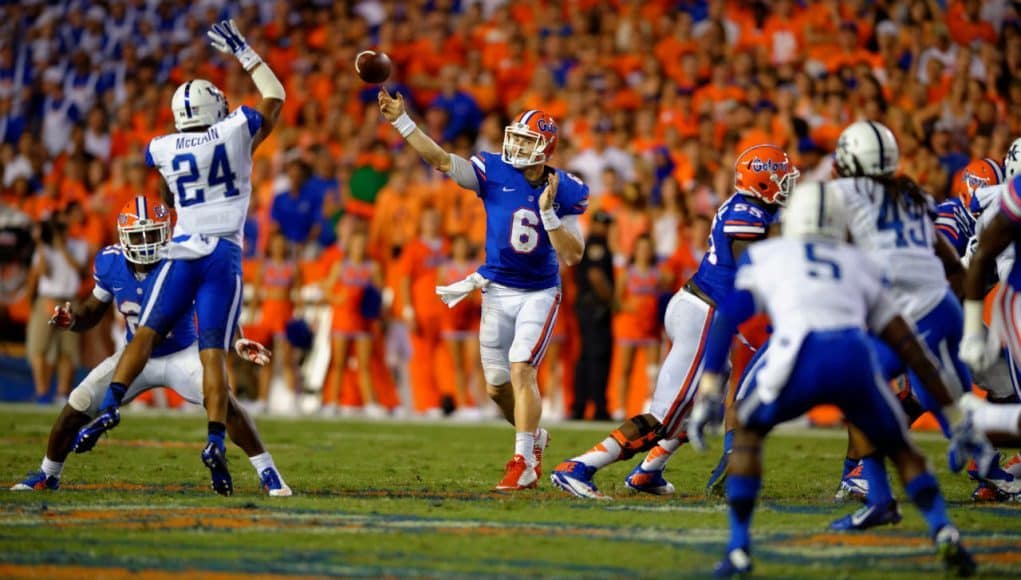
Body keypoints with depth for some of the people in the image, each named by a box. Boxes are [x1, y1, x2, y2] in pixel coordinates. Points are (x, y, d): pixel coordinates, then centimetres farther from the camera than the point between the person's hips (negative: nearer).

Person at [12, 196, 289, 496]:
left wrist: (238, 340, -36)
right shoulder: (110, 264, -13)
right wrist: (71, 319, -21)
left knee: (224, 402, -27)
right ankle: (48, 474, 19)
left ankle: (268, 473, -15)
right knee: (77, 407, -5)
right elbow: (92, 312, 1)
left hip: (182, 355, -3)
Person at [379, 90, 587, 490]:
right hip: (498, 291, 3)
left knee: (521, 370, -18)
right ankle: (534, 438, 35)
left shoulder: (565, 191, -11)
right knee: (497, 385, 8)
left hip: (539, 293, -3)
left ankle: (523, 462, -11)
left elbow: (571, 255, -14)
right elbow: (441, 160, -14)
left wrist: (548, 210, -26)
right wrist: (400, 121, -22)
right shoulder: (494, 172, -8)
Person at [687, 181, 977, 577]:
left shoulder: (765, 255, 28)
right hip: (856, 360, 1)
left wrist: (709, 391, 9)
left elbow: (729, 318, 14)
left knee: (748, 431, 27)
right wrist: (953, 412, 32)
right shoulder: (860, 265, 32)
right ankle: (944, 533, 1)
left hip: (798, 361, -1)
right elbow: (908, 345, 29)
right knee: (900, 448, 25)